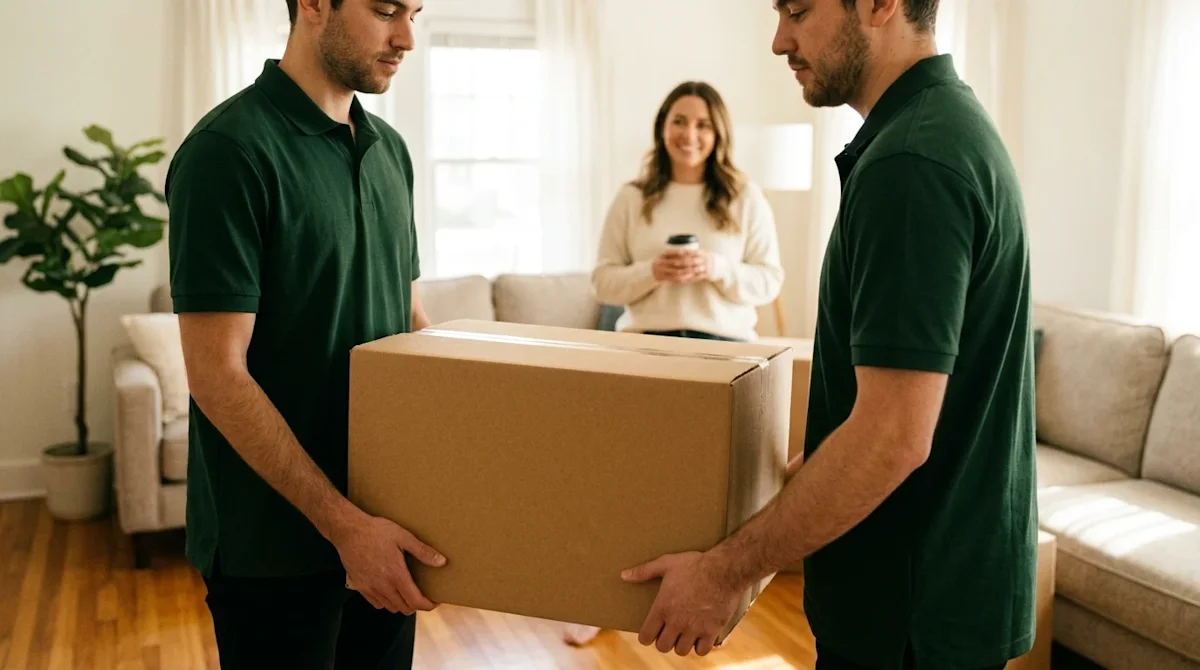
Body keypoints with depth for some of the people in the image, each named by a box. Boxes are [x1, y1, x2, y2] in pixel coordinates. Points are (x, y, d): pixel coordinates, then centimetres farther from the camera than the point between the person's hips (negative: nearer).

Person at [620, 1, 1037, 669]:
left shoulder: (909, 163, -25)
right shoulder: (955, 125, 7)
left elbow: (894, 436, -27)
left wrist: (727, 570, -19)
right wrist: (816, 467, 20)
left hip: (913, 610, -9)